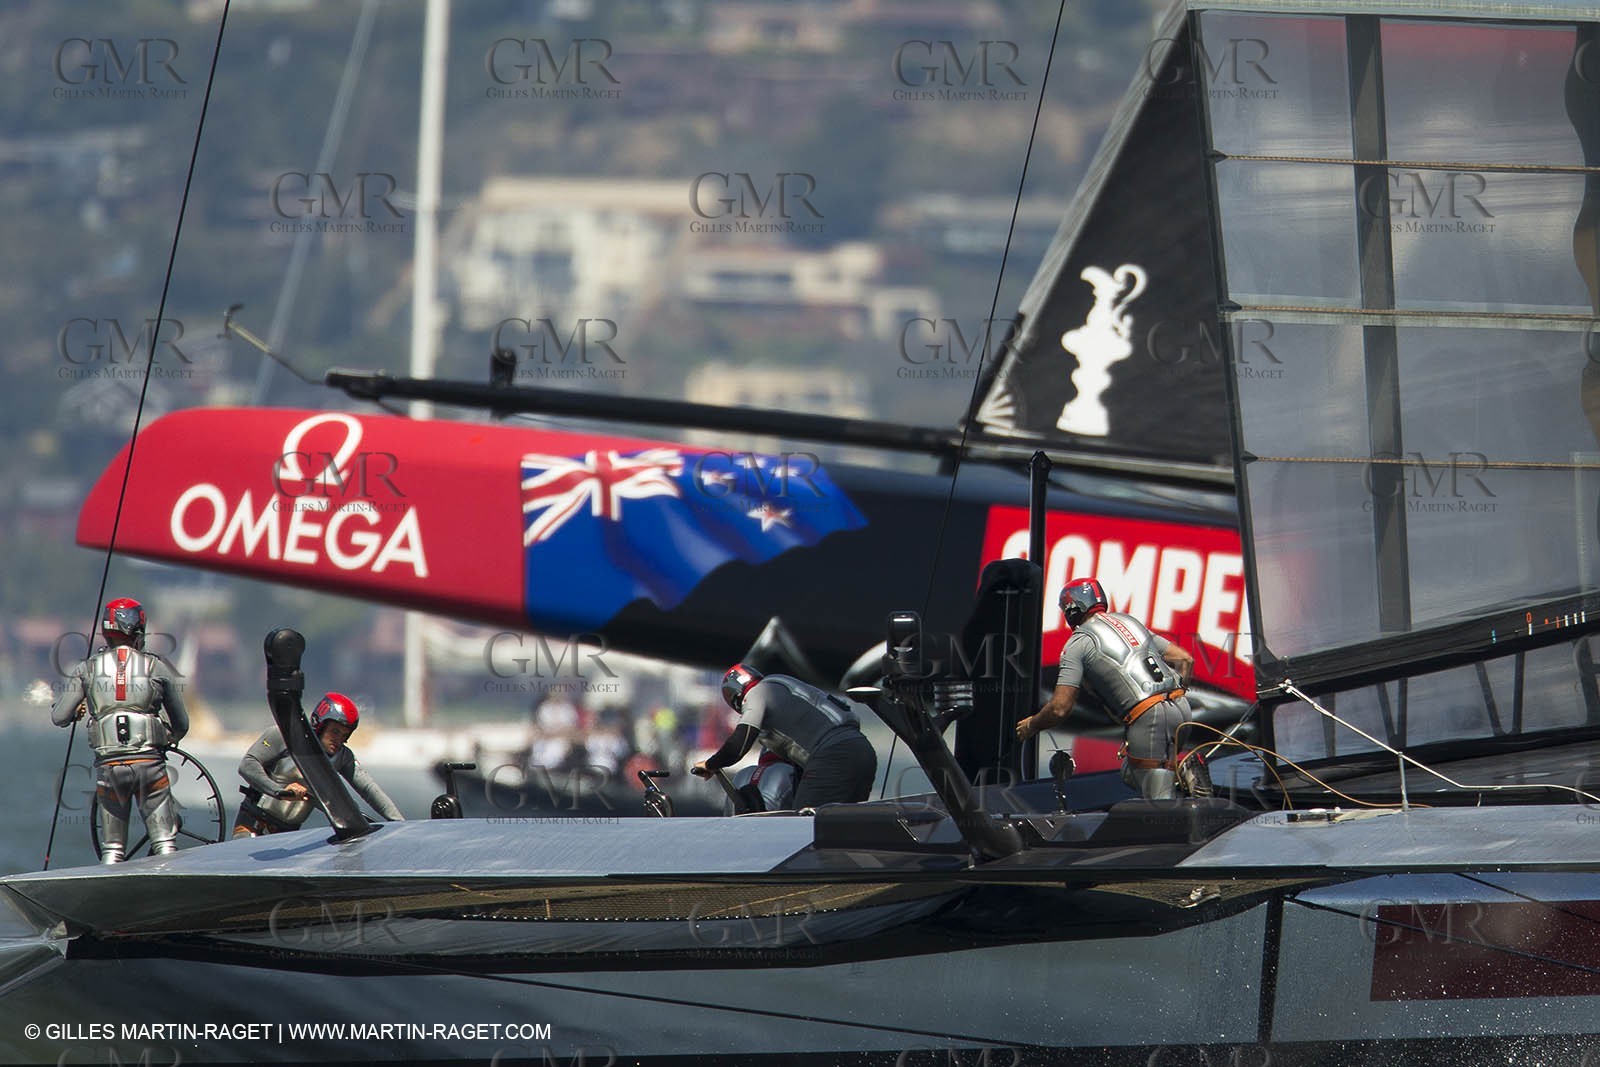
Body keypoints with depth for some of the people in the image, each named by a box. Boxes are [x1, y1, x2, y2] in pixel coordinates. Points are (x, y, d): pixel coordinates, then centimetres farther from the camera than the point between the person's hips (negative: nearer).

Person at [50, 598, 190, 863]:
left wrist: (77, 711, 25)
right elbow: (181, 724, 10)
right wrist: (168, 741, 33)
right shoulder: (157, 667, 3)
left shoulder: (87, 669, 5)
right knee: (164, 843, 4)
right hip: (149, 762, -1)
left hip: (108, 764, 1)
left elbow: (59, 717, 2)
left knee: (112, 848, 10)